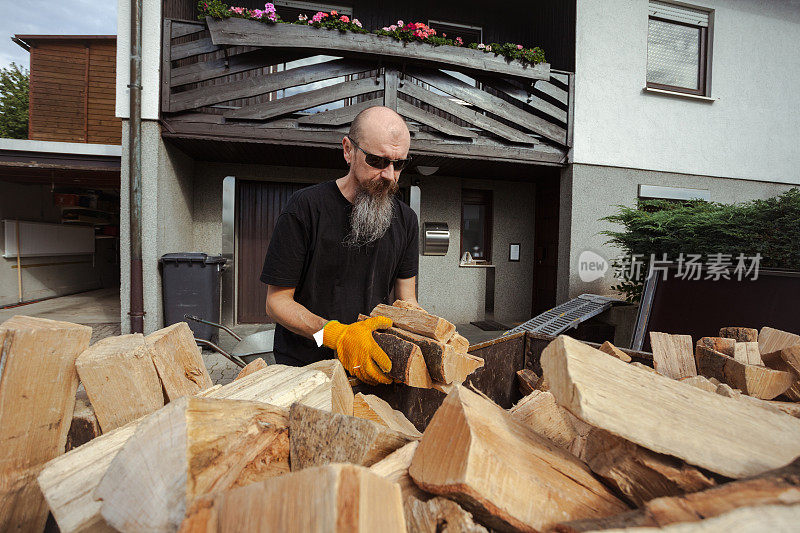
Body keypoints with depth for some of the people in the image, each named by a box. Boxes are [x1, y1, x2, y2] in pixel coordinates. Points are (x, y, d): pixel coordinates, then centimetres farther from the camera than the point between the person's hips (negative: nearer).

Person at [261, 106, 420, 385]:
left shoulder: (405, 219, 5)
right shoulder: (306, 207, -10)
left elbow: (406, 301, 7)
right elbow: (277, 301, -10)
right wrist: (336, 335, -26)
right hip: (304, 365, -3)